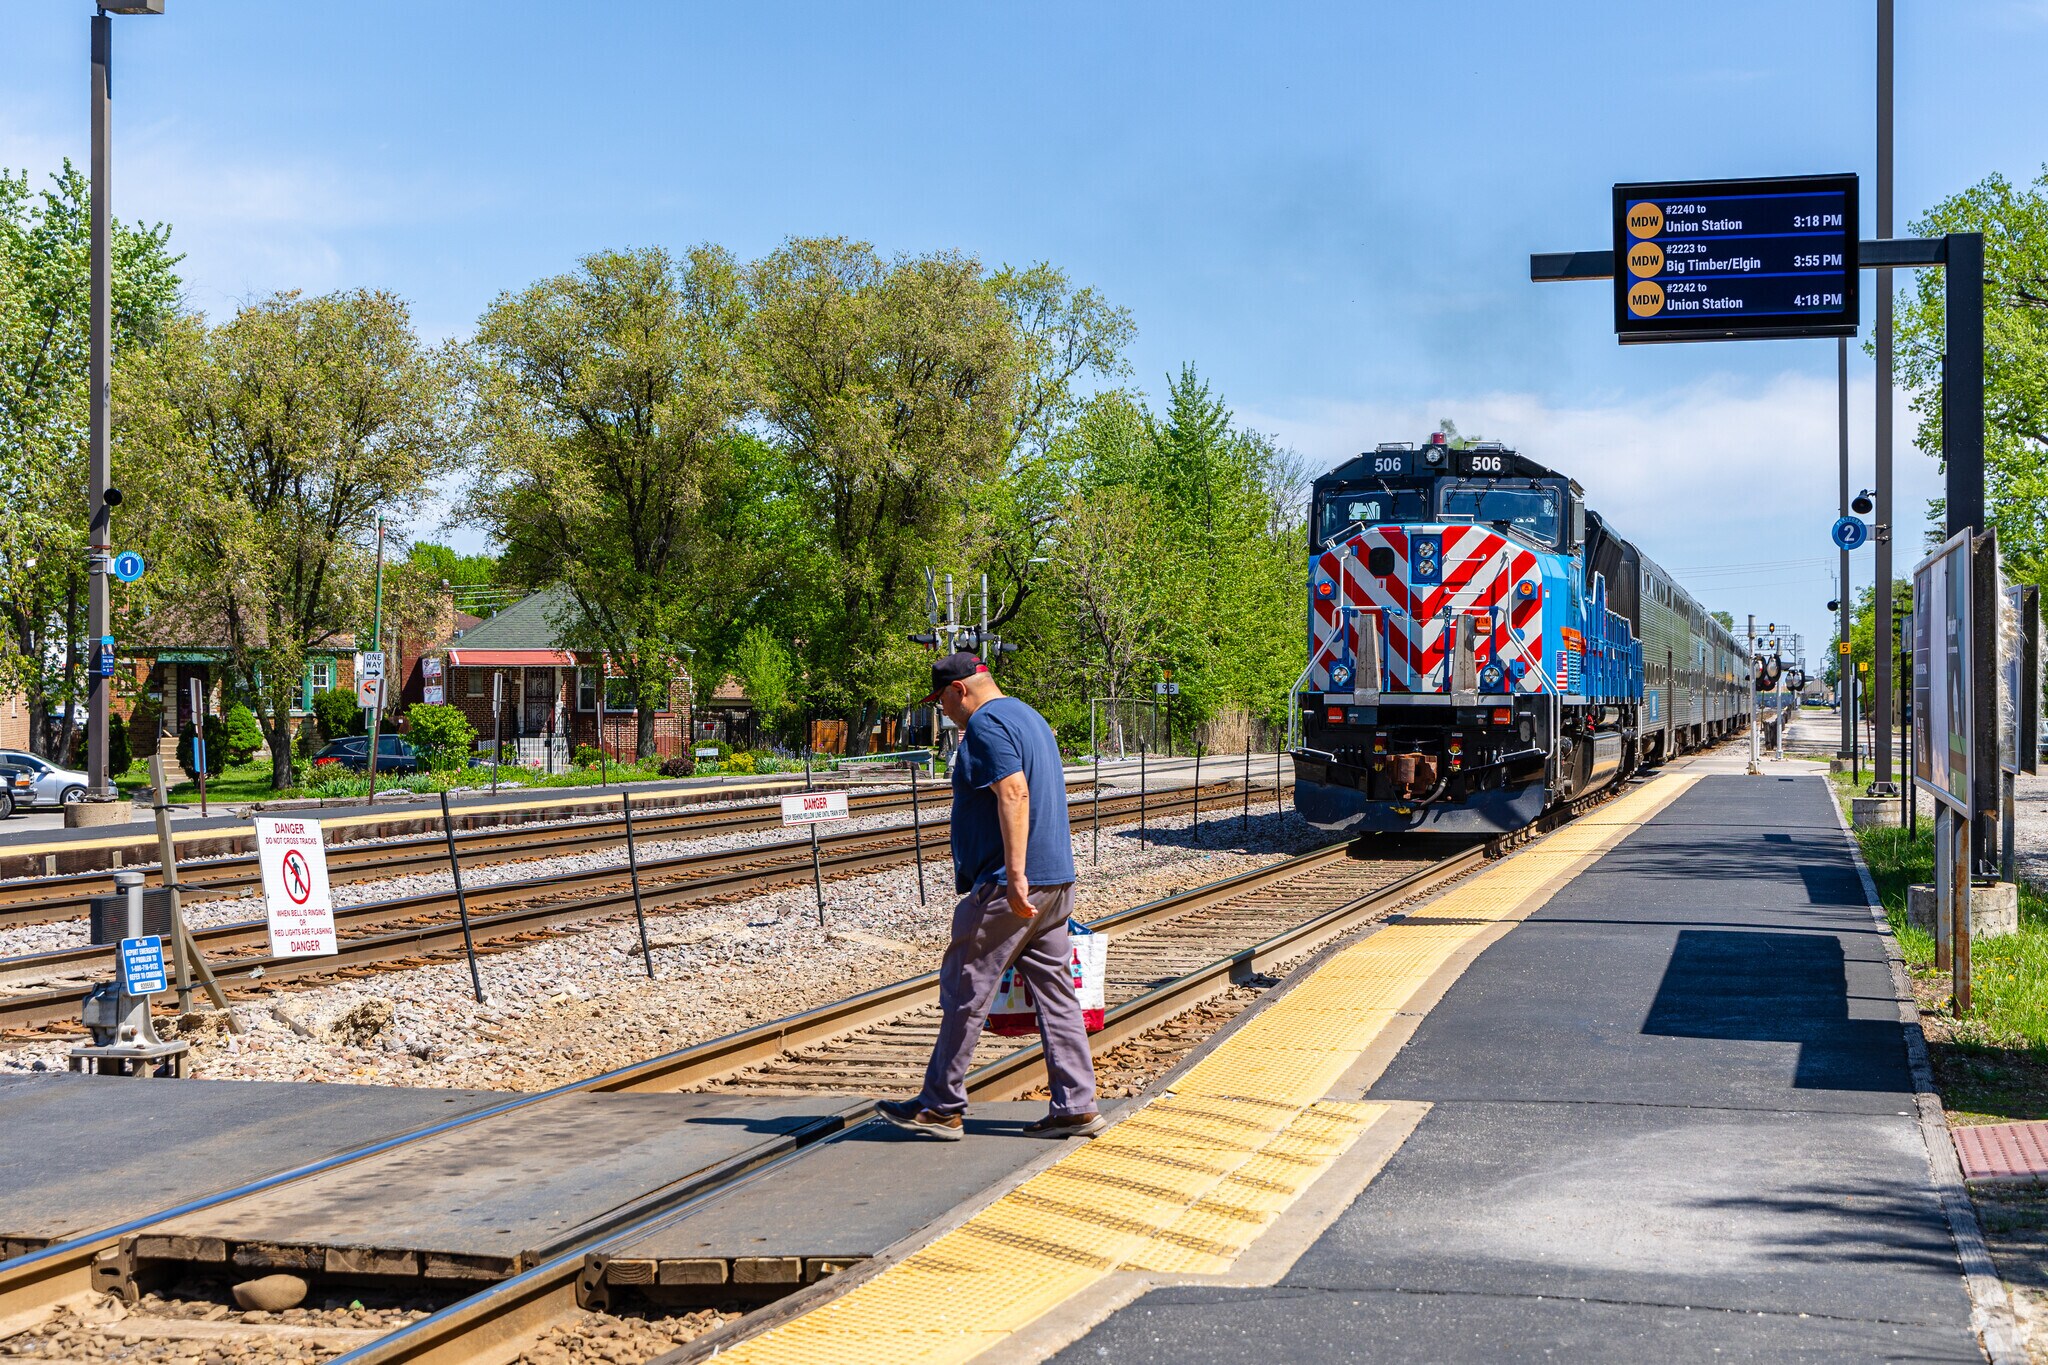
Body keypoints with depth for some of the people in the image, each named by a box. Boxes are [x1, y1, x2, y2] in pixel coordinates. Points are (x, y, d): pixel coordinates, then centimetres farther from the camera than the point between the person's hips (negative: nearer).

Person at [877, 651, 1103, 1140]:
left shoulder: (986, 724, -11)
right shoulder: (1029, 717, 20)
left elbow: (1013, 794, -23)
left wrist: (1014, 874, -28)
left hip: (1007, 887, -10)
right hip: (1056, 881, 10)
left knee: (964, 993, -1)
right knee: (1056, 994, 9)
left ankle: (941, 1106, 4)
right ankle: (1076, 1106, 8)